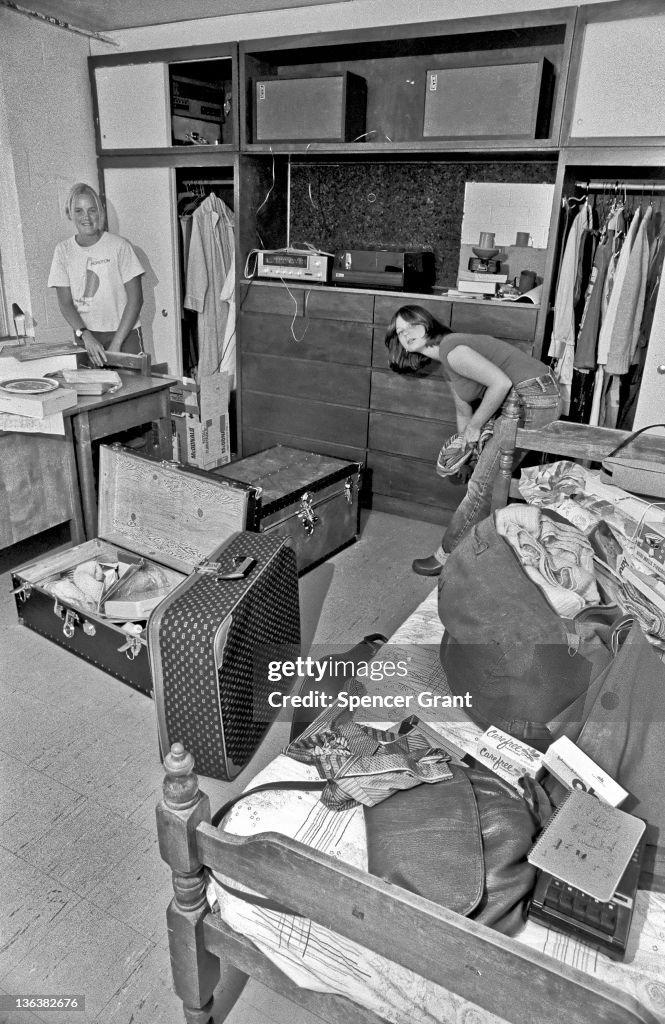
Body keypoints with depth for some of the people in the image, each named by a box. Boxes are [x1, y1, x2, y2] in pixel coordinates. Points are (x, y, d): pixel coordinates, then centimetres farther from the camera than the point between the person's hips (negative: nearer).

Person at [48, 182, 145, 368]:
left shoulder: (118, 245, -6)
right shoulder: (63, 250, 4)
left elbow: (135, 299, -7)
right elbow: (65, 303, 2)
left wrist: (116, 343, -14)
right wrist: (86, 336, -16)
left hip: (123, 333, -2)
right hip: (85, 337, 2)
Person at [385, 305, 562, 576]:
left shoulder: (451, 350, -16)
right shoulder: (447, 362, 15)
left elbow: (501, 382, -24)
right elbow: (463, 411, 21)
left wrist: (475, 426, -13)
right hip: (525, 400, 10)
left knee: (482, 485, -4)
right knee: (495, 481, 17)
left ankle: (446, 555, 7)